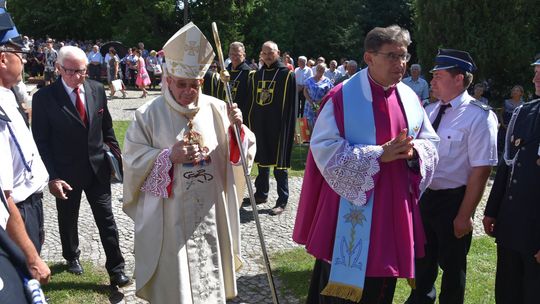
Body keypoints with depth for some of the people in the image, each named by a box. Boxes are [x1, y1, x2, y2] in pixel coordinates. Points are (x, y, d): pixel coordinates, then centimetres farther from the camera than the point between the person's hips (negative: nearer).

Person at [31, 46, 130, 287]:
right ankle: (71, 256, 45)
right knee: (68, 220, 19)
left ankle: (116, 269, 17)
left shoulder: (97, 89, -2)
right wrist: (52, 176, -16)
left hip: (98, 168, 2)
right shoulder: (44, 97, -13)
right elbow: (40, 141, -10)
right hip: (66, 173, -2)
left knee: (106, 219, 6)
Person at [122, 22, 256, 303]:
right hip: (169, 219, -2)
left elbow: (238, 155, 3)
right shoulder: (148, 115, -6)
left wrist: (237, 129, -16)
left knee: (209, 280, 18)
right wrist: (169, 156, -20)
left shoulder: (217, 109, 1)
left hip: (212, 214, 3)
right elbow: (133, 162, -6)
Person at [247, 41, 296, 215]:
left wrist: (289, 128, -11)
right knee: (262, 161, 14)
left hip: (279, 127, -5)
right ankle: (261, 193, 28)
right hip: (259, 126, 5)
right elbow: (251, 102, 13)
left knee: (279, 163, 0)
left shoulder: (287, 75, -5)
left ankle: (282, 201, 7)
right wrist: (250, 124, 8)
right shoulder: (257, 75, 11)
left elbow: (291, 105, -7)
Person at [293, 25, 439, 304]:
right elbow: (326, 149, -18)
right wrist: (379, 154, -22)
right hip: (351, 212, -5)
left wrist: (413, 151, -13)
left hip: (394, 209, 6)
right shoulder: (341, 97, -13)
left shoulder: (410, 98, 6)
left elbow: (431, 143, 10)